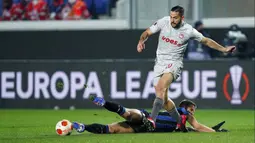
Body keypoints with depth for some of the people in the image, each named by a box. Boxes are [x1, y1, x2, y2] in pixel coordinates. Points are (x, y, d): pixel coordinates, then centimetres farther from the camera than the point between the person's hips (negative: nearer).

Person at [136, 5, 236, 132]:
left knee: (161, 86, -32)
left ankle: (151, 120, -39)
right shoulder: (164, 22, -3)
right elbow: (147, 32, 5)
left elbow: (206, 41, 9)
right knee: (163, 99, 2)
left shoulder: (189, 31, -6)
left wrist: (223, 49, 8)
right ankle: (179, 121, 25)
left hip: (174, 63, -4)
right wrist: (141, 41, -16)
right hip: (160, 63, 4)